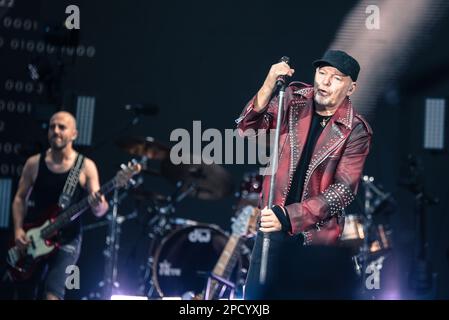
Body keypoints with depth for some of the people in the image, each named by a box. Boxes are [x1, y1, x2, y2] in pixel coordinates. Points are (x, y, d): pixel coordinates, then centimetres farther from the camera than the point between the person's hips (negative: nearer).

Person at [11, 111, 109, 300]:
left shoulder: (85, 167, -3)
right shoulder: (34, 163, 3)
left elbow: (99, 210, -5)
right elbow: (20, 198, 9)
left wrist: (98, 205, -29)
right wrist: (18, 230, -6)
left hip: (67, 240, -3)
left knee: (52, 294, -22)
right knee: (25, 295, 7)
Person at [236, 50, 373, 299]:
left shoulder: (356, 131, -11)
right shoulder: (293, 99, -2)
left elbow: (343, 189, -16)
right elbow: (246, 129, -10)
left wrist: (289, 217, -25)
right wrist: (268, 87, -28)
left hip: (317, 233, -2)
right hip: (273, 220, 2)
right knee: (255, 294, 4)